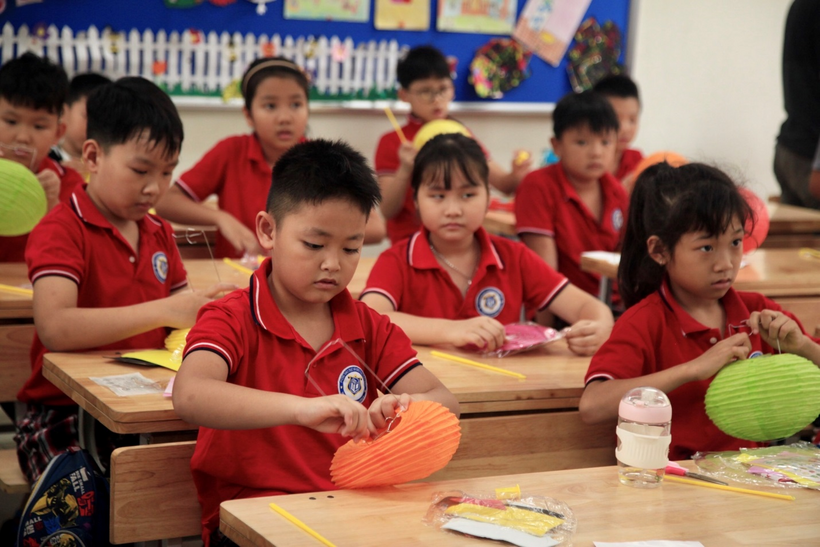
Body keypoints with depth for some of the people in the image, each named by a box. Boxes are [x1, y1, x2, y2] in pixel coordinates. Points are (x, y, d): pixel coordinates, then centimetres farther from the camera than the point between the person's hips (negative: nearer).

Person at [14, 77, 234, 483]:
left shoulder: (159, 234, 15)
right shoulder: (61, 230, -8)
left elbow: (178, 323, 21)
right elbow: (55, 328, -25)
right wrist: (165, 311, -24)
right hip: (65, 414, -6)